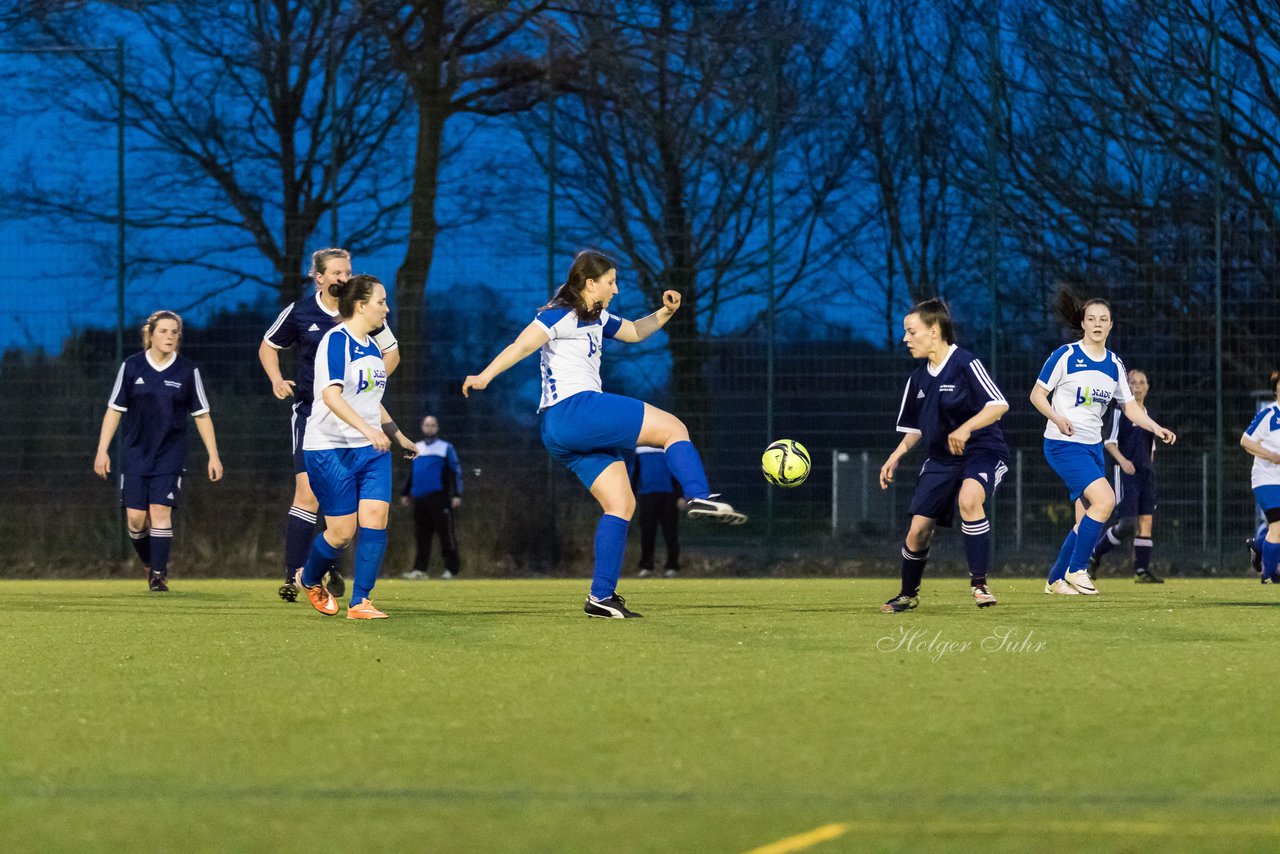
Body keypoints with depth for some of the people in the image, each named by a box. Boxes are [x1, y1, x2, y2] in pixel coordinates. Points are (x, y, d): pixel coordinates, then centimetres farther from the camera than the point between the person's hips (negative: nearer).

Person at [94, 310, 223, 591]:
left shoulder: (187, 371, -1)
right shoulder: (131, 367, 0)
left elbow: (201, 415, 5)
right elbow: (114, 410, 4)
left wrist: (213, 455, 3)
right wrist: (102, 450, -1)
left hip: (170, 455, -1)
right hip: (135, 453, 1)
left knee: (160, 511, -12)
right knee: (135, 517, -3)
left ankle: (159, 574, -5)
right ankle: (149, 563, 23)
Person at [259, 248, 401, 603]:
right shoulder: (299, 312, -1)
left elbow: (391, 352, 12)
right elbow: (268, 346, 15)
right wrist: (277, 380, -2)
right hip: (311, 411, -1)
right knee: (307, 491, -13)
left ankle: (331, 570, 19)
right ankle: (293, 575, -11)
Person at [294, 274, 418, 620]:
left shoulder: (372, 346, 14)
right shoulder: (337, 340, -14)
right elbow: (331, 394, -27)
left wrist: (398, 435, 32)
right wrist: (367, 428, -36)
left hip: (372, 449, 8)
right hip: (330, 451, -8)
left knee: (375, 519, -9)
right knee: (342, 532, -2)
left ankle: (360, 602, -3)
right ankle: (309, 579, 28)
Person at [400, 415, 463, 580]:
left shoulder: (446, 448, 5)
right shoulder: (416, 448, 19)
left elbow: (456, 471, 0)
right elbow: (411, 472, 26)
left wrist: (457, 495, -8)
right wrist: (405, 493, 21)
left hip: (439, 497, -5)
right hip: (419, 498, 5)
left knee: (446, 533, -8)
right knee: (421, 535, 3)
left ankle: (452, 568, -6)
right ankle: (420, 569, 5)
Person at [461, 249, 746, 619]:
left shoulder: (596, 319, 21)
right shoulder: (561, 315, -8)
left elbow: (635, 332, 35)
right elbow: (522, 345, -21)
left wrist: (664, 313, 17)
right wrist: (485, 376, -34)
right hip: (575, 410, -10)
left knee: (621, 504, 5)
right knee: (673, 428, -7)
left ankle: (602, 597, 1)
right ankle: (700, 498, -22)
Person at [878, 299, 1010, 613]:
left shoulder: (965, 364, -15)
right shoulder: (918, 379, 7)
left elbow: (999, 404, -20)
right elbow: (915, 427, 21)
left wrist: (966, 428, -33)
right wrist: (896, 456, 6)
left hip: (982, 451, -7)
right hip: (940, 459, 7)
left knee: (968, 499, -37)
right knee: (918, 530, 1)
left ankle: (979, 583, -27)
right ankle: (908, 594, 27)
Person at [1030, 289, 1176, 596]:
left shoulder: (1114, 364, 10)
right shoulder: (1065, 356, -8)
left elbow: (1130, 407, 13)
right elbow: (1037, 394, -5)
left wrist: (1156, 428, -3)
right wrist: (1057, 418, -23)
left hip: (1092, 447, 7)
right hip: (1063, 444, -7)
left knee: (1087, 519, 5)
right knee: (1105, 500, -23)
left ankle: (1056, 580, 19)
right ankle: (1076, 569, -12)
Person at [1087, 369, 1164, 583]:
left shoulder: (1148, 415, 16)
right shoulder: (1120, 411, -3)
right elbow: (1109, 441, -8)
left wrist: (1150, 467, 17)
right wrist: (1122, 460, -23)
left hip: (1146, 474, 7)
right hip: (1125, 474, -7)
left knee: (1146, 521, -1)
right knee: (1127, 524, -14)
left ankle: (1142, 571, 0)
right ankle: (1094, 555, 5)